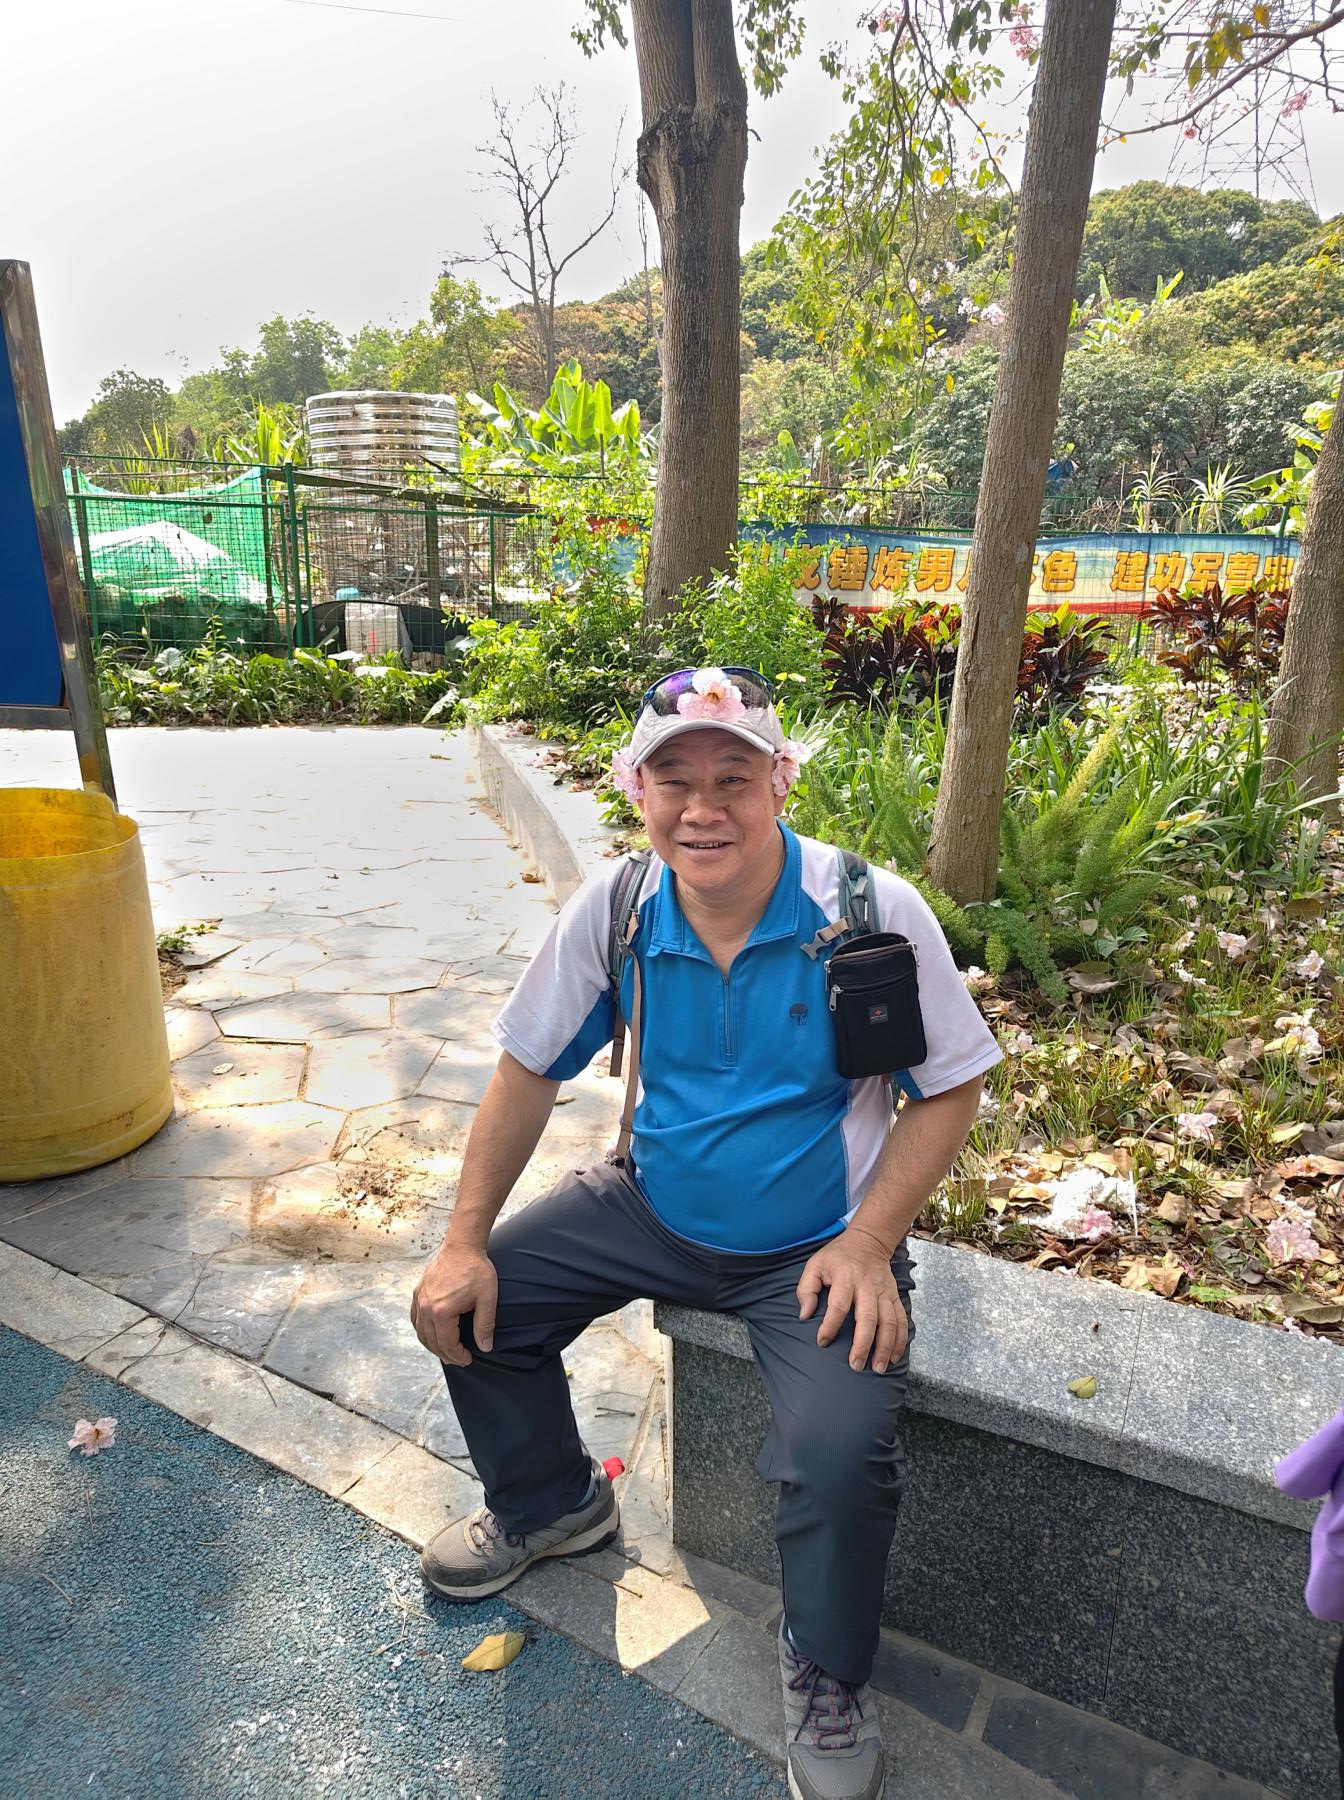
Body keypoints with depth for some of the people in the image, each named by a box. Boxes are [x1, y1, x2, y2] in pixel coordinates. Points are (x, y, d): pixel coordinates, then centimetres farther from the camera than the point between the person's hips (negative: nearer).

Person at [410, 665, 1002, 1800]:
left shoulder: (872, 914, -19)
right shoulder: (613, 910, -11)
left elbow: (952, 1087, -9)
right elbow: (529, 1072, -1)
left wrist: (869, 1243, -18)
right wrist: (465, 1243, -4)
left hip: (813, 1247, -3)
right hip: (655, 1206, 4)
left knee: (839, 1452, -25)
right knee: (474, 1305, -1)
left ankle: (828, 1672, 12)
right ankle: (553, 1504, 31)